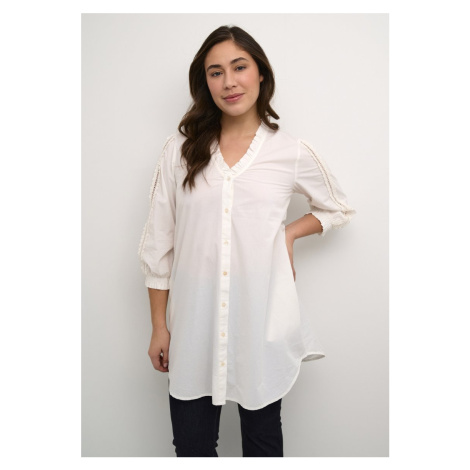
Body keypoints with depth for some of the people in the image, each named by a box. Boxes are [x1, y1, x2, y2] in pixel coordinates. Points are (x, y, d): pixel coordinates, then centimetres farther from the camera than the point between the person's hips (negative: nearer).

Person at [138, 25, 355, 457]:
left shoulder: (292, 153, -1)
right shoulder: (180, 150, 0)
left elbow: (339, 209, 16)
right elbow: (158, 243, 3)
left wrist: (290, 232, -3)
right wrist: (159, 325, 4)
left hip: (261, 320, 0)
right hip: (194, 320, 1)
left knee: (262, 439, 17)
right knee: (192, 445, 13)